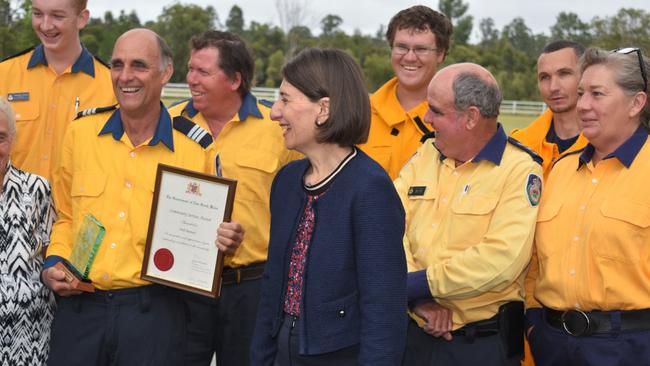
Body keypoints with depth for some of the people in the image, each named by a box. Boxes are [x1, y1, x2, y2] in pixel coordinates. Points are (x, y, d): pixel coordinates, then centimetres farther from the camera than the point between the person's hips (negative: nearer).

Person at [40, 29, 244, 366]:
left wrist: (220, 242, -11)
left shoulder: (194, 149, -1)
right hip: (79, 307, 2)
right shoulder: (80, 132, 6)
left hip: (153, 311, -2)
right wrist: (54, 262, 1)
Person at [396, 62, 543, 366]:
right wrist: (418, 299, -17)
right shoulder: (425, 155, 8)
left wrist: (417, 284, -17)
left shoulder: (520, 170, -10)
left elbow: (501, 259, -21)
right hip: (417, 333, 5)